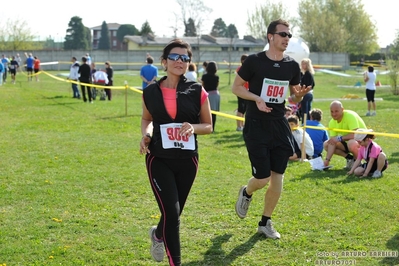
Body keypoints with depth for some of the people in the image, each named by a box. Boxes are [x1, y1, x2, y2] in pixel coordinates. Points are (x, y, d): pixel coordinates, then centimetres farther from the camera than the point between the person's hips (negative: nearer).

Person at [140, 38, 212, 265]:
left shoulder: (197, 91, -6)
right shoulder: (151, 92, -3)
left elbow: (208, 126, 3)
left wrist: (193, 128, -18)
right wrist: (146, 135, -5)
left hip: (187, 160, 1)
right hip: (159, 159, -1)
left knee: (174, 213, 15)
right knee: (171, 213, -12)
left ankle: (158, 235, 50)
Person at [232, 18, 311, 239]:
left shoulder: (292, 66, 4)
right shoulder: (254, 61, -9)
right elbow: (236, 87, -1)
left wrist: (299, 95, -10)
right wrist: (256, 98, -18)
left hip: (279, 126, 4)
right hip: (256, 126, -4)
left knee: (277, 178, 4)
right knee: (262, 178, -6)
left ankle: (265, 223, 20)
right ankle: (246, 193, 31)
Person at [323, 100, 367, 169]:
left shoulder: (350, 116, -26)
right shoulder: (332, 122, -7)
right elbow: (332, 142, -9)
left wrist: (340, 138, -32)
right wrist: (327, 159, -17)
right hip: (347, 141, 7)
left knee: (351, 143, -40)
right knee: (326, 144, -3)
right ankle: (350, 158, 4)